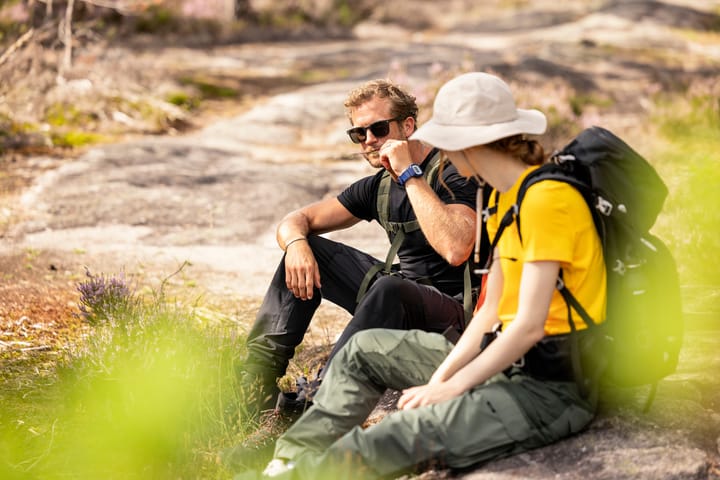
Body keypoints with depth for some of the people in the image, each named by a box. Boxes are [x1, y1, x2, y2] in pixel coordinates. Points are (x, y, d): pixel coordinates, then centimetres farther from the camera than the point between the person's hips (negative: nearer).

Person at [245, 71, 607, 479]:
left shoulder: (547, 199, -18)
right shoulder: (503, 198, 12)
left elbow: (530, 325, -22)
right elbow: (492, 311, 11)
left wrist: (450, 388, -18)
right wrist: (441, 376, -1)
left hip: (554, 383, -10)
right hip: (507, 357, 10)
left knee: (427, 427, -35)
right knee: (367, 348, 16)